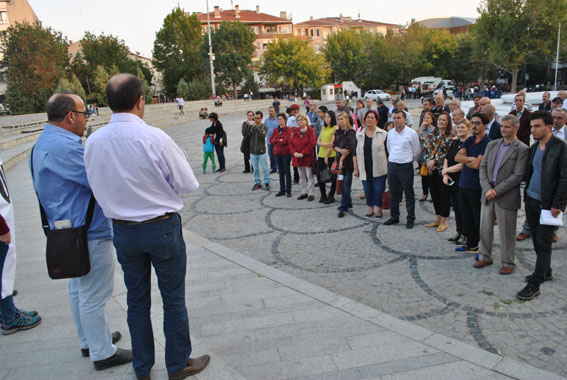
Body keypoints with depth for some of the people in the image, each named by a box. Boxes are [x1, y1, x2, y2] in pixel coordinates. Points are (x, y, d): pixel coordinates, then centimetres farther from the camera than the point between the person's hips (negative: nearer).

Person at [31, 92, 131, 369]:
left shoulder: (44, 142, 10)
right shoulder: (62, 146, -25)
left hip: (70, 231, 11)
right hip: (89, 233, -11)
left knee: (79, 289, 22)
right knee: (94, 296, 2)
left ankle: (89, 341, 38)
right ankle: (102, 354, 18)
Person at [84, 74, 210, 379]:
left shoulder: (93, 142, -6)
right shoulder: (154, 138, -20)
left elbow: (97, 187, 5)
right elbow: (188, 185, -12)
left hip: (122, 231, 5)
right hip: (162, 228, -4)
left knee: (136, 300, 19)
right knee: (173, 300, 12)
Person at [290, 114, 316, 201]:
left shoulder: (310, 130, -5)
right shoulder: (295, 131, 11)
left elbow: (311, 144, -13)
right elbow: (291, 143, 7)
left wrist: (303, 153, -18)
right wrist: (294, 152, -10)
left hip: (308, 157, -5)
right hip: (297, 157, 6)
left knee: (309, 176, -1)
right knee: (301, 176, 13)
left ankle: (310, 193, 5)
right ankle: (304, 192, 22)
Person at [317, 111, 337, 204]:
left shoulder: (335, 128, -5)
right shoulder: (323, 128, 16)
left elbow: (332, 143, -12)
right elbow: (318, 141, 9)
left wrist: (326, 156, -15)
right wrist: (325, 144, -12)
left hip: (331, 155, -6)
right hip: (321, 155, 6)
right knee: (320, 176, 6)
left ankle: (331, 196, 12)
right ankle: (323, 195, 20)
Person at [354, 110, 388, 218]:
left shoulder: (383, 134, -3)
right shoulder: (359, 134, 7)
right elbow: (355, 152, 10)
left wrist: (389, 167, -3)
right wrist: (356, 168, 7)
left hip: (379, 168, -3)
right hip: (365, 168, 3)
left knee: (378, 189, 1)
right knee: (367, 189, 9)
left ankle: (379, 209, 17)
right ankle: (370, 209, 25)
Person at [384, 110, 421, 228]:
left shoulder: (412, 133, -7)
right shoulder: (390, 132, 7)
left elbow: (417, 152, 1)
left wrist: (408, 160, 10)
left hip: (406, 166, -5)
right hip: (392, 165, 5)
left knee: (409, 194, 2)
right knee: (393, 193, 12)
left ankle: (411, 219, 11)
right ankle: (394, 217, 23)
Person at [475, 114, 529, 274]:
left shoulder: (522, 149, -7)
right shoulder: (492, 144, 9)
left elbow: (517, 175, -14)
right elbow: (482, 167, 6)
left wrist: (496, 191, -16)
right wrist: (487, 189, -8)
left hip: (506, 197, -5)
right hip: (488, 195, 5)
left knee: (507, 232, 6)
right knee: (485, 228, 14)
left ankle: (508, 262, 22)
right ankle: (485, 256, 30)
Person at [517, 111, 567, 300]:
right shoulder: (533, 148, 10)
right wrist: (526, 193, 10)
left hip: (547, 204, -7)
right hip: (531, 200, 7)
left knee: (543, 243, -2)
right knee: (537, 240, 17)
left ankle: (534, 284, 3)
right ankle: (546, 272, 35)